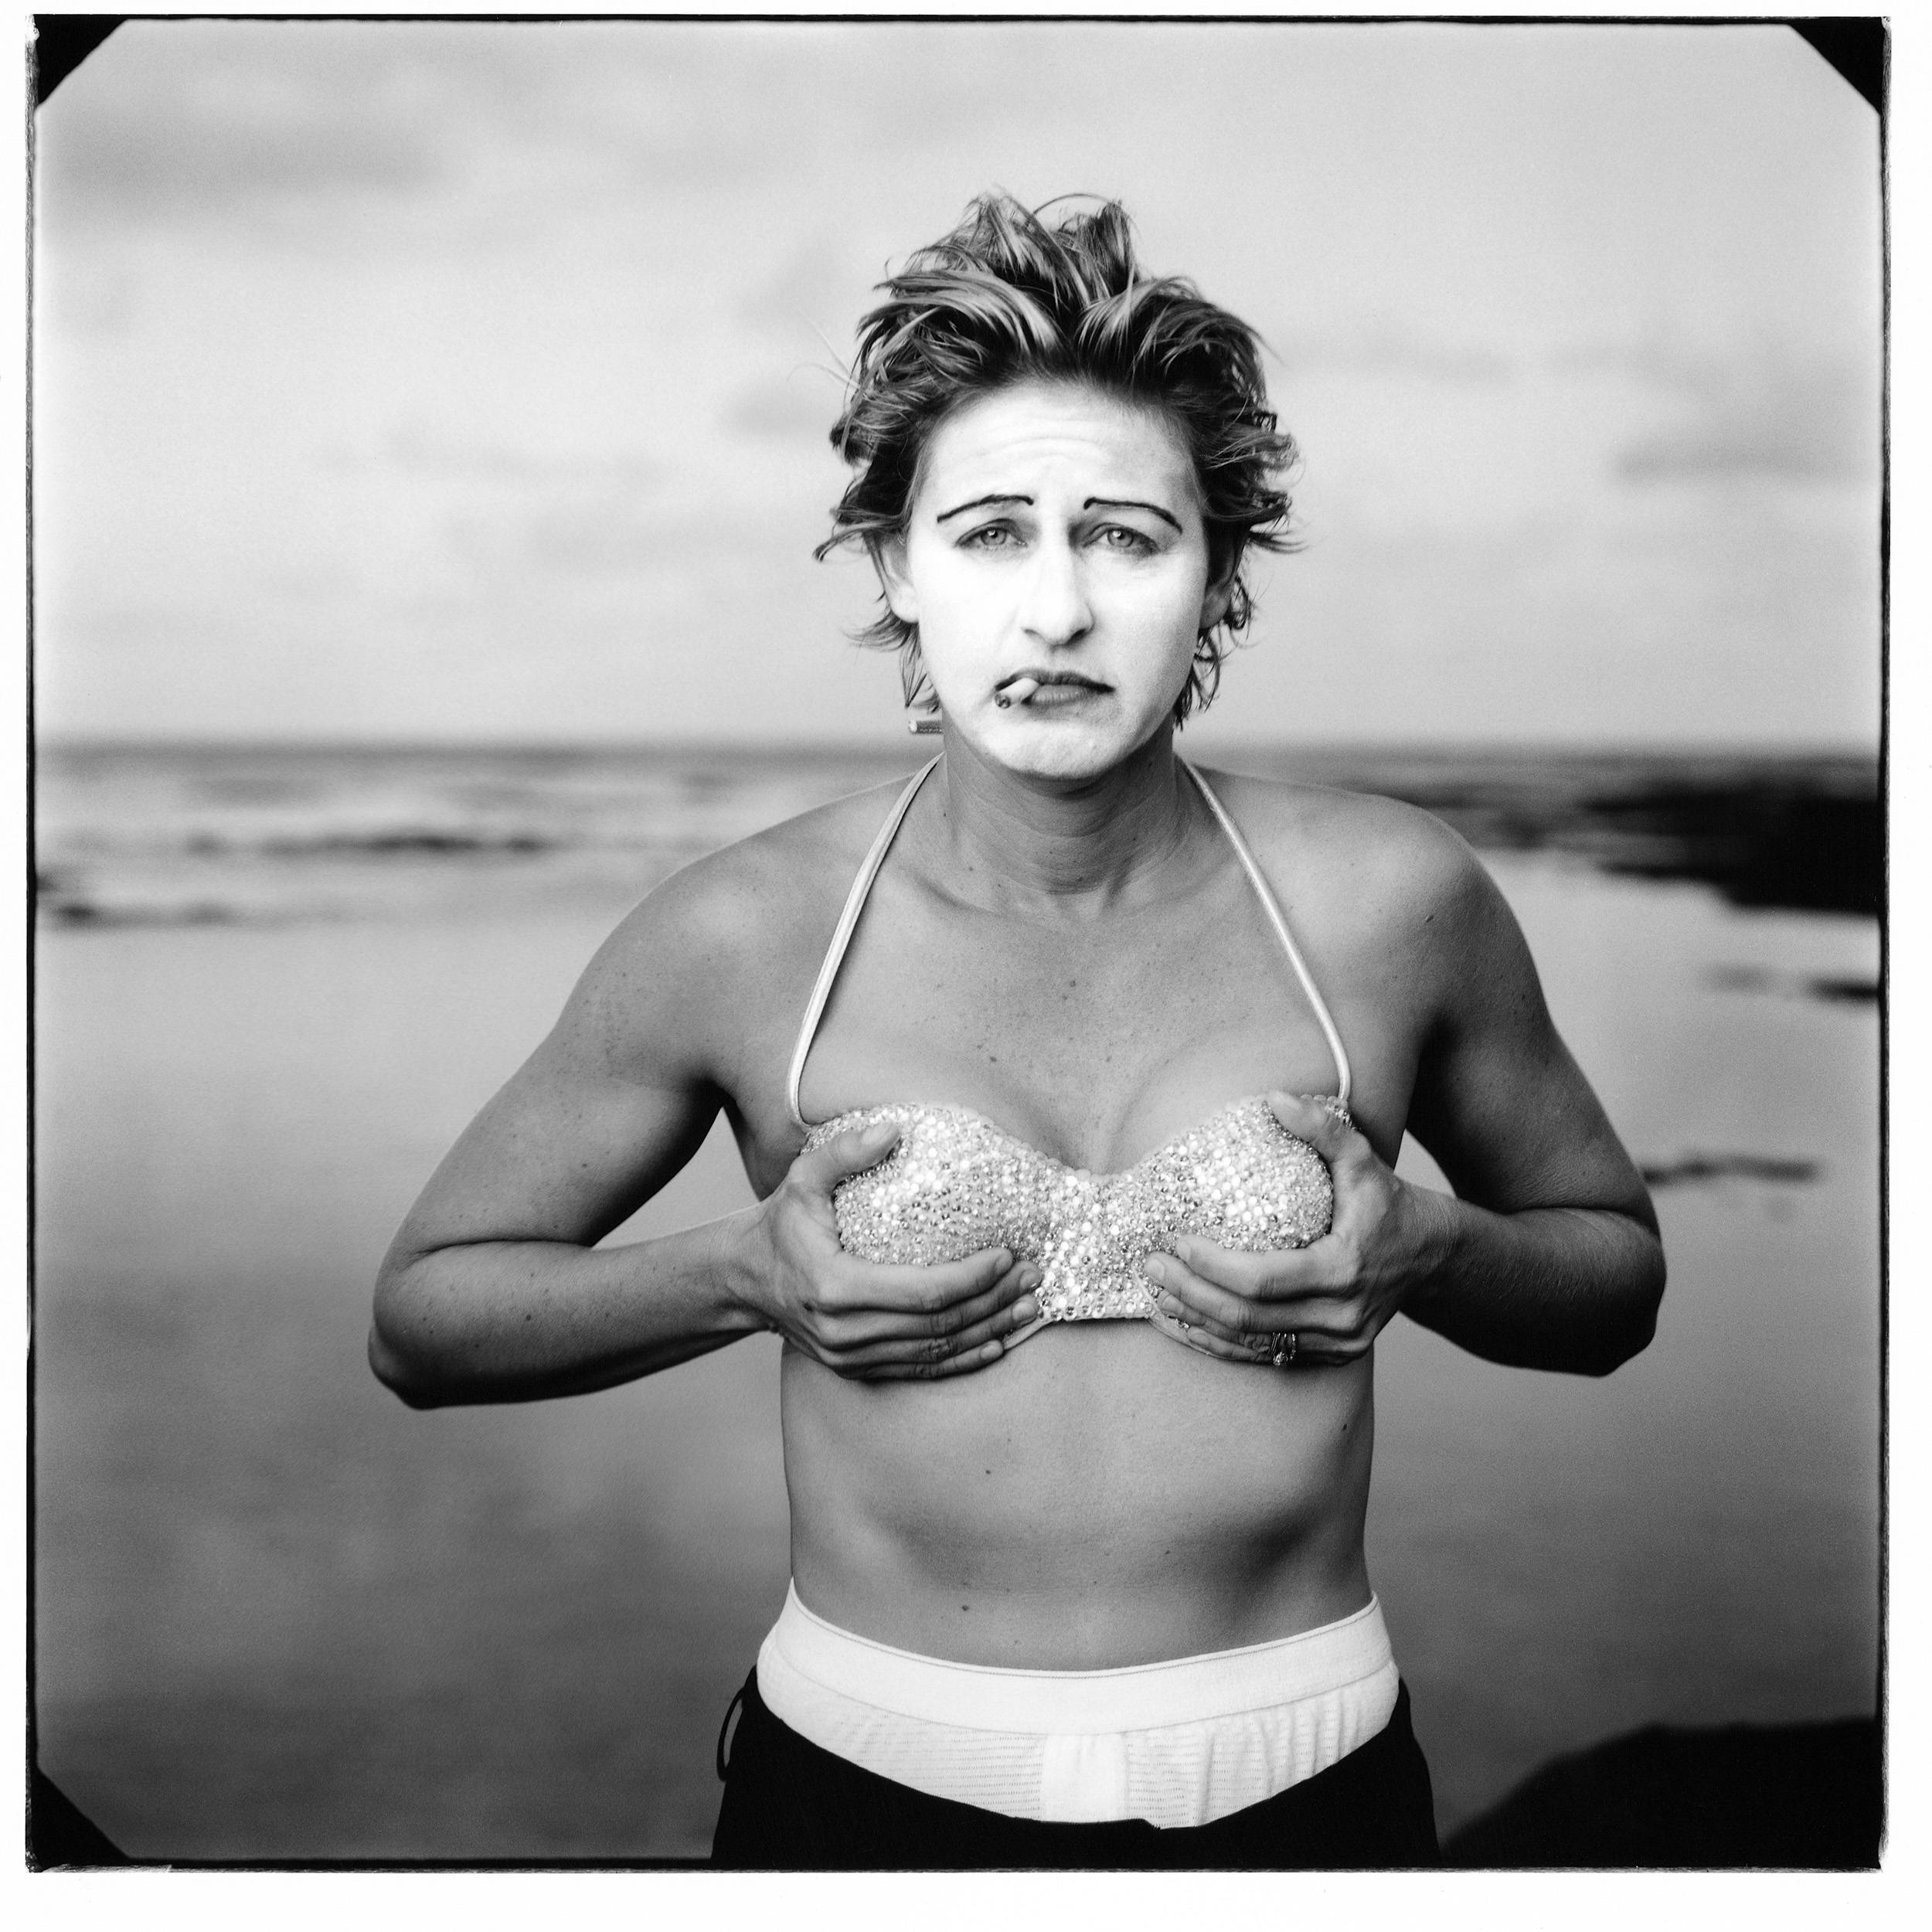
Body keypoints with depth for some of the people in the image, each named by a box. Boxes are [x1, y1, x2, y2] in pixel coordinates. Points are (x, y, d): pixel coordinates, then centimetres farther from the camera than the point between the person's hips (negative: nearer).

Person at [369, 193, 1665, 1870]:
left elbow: (1618, 1276, 7)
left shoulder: (1392, 901, -9)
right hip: (867, 1779, -1)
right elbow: (424, 1314, 0)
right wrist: (743, 1275, -16)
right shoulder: (742, 940, -11)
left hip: (1301, 1782, 1)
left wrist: (1423, 1253, -13)